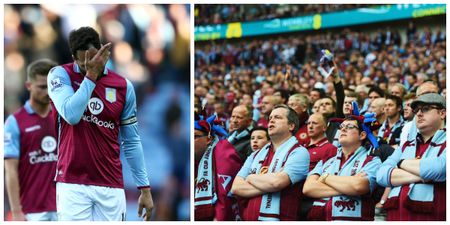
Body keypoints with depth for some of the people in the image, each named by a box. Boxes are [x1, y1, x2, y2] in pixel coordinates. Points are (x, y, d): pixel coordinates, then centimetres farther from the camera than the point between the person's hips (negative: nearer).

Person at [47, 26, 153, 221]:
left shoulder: (123, 86, 8)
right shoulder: (60, 75, 0)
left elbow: (131, 142, 13)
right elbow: (71, 115, -19)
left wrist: (144, 188, 10)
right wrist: (91, 74, -14)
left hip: (111, 185, 3)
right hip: (73, 183, -3)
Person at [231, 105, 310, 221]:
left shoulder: (299, 153, -2)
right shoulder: (256, 155, 16)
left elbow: (276, 182, -16)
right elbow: (236, 187, 4)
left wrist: (251, 178, 1)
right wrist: (268, 183, -8)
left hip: (276, 219, -4)